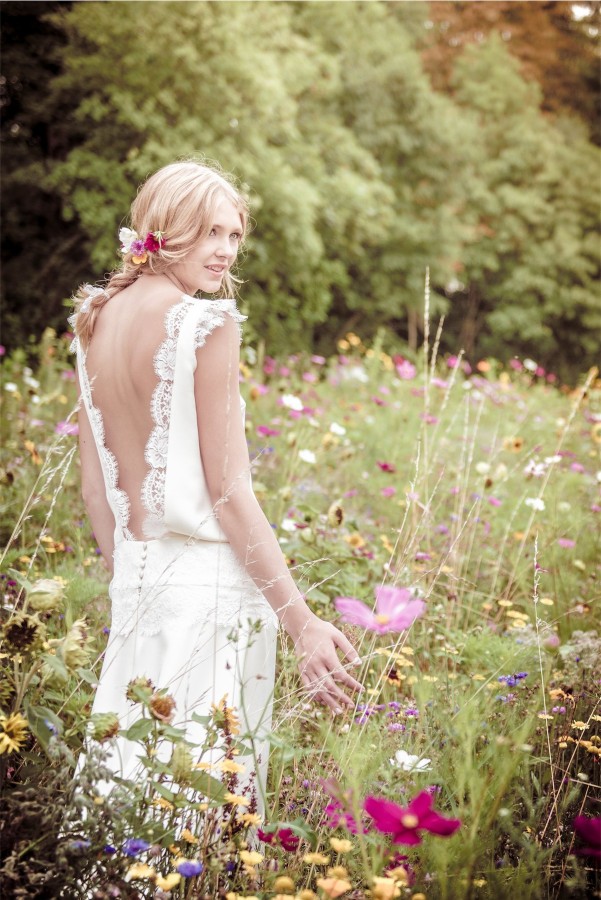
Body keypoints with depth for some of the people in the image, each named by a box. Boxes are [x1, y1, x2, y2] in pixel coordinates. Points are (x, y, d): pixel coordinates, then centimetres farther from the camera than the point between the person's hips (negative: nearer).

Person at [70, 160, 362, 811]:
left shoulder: (96, 317, 8)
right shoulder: (206, 321, -13)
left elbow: (94, 487, 12)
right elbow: (228, 490, -16)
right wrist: (301, 621, -14)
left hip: (134, 572, 8)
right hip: (208, 579, -7)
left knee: (134, 775, 15)